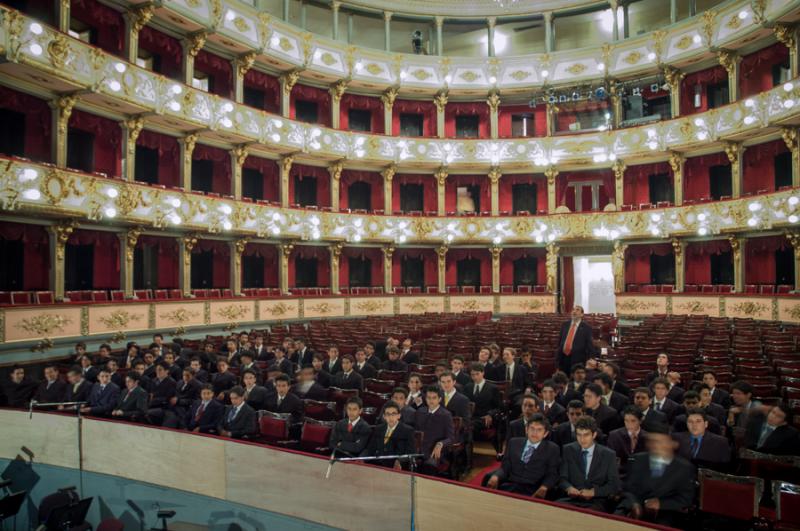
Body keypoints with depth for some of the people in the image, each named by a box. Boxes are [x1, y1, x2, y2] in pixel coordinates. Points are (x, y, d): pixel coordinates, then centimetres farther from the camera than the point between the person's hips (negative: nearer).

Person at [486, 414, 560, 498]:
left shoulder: (552, 449, 11)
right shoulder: (514, 443, 17)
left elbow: (552, 474, 5)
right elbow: (504, 467, 14)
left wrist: (544, 488, -16)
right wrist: (495, 476, -9)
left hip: (533, 491, -2)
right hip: (509, 487, 2)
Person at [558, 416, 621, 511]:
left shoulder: (608, 455, 5)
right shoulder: (568, 450, 10)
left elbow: (614, 486, 1)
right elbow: (562, 478, 9)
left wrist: (593, 491, -16)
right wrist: (569, 487, -15)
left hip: (596, 503, -2)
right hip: (572, 499, 2)